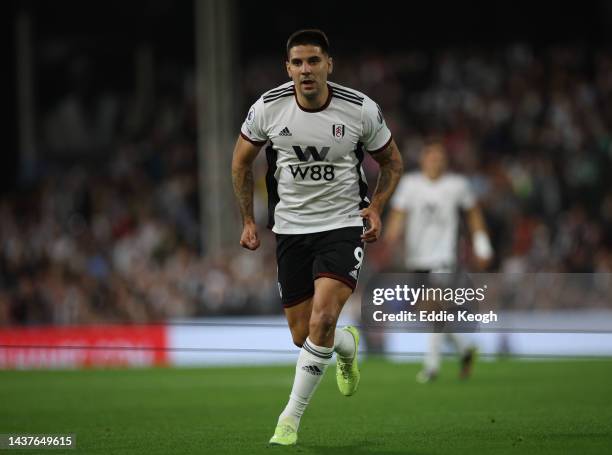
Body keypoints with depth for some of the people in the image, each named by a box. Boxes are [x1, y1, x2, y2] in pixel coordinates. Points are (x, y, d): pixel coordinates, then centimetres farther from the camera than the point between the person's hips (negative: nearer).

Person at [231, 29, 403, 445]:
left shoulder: (361, 110, -11)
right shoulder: (268, 108, -8)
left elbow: (392, 162, 7)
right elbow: (242, 161, 10)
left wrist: (376, 208, -8)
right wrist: (248, 220, 8)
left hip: (342, 226, -2)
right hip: (290, 230, 3)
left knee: (322, 319, -23)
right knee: (302, 336, 5)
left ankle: (291, 417, -11)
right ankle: (347, 345, 42)